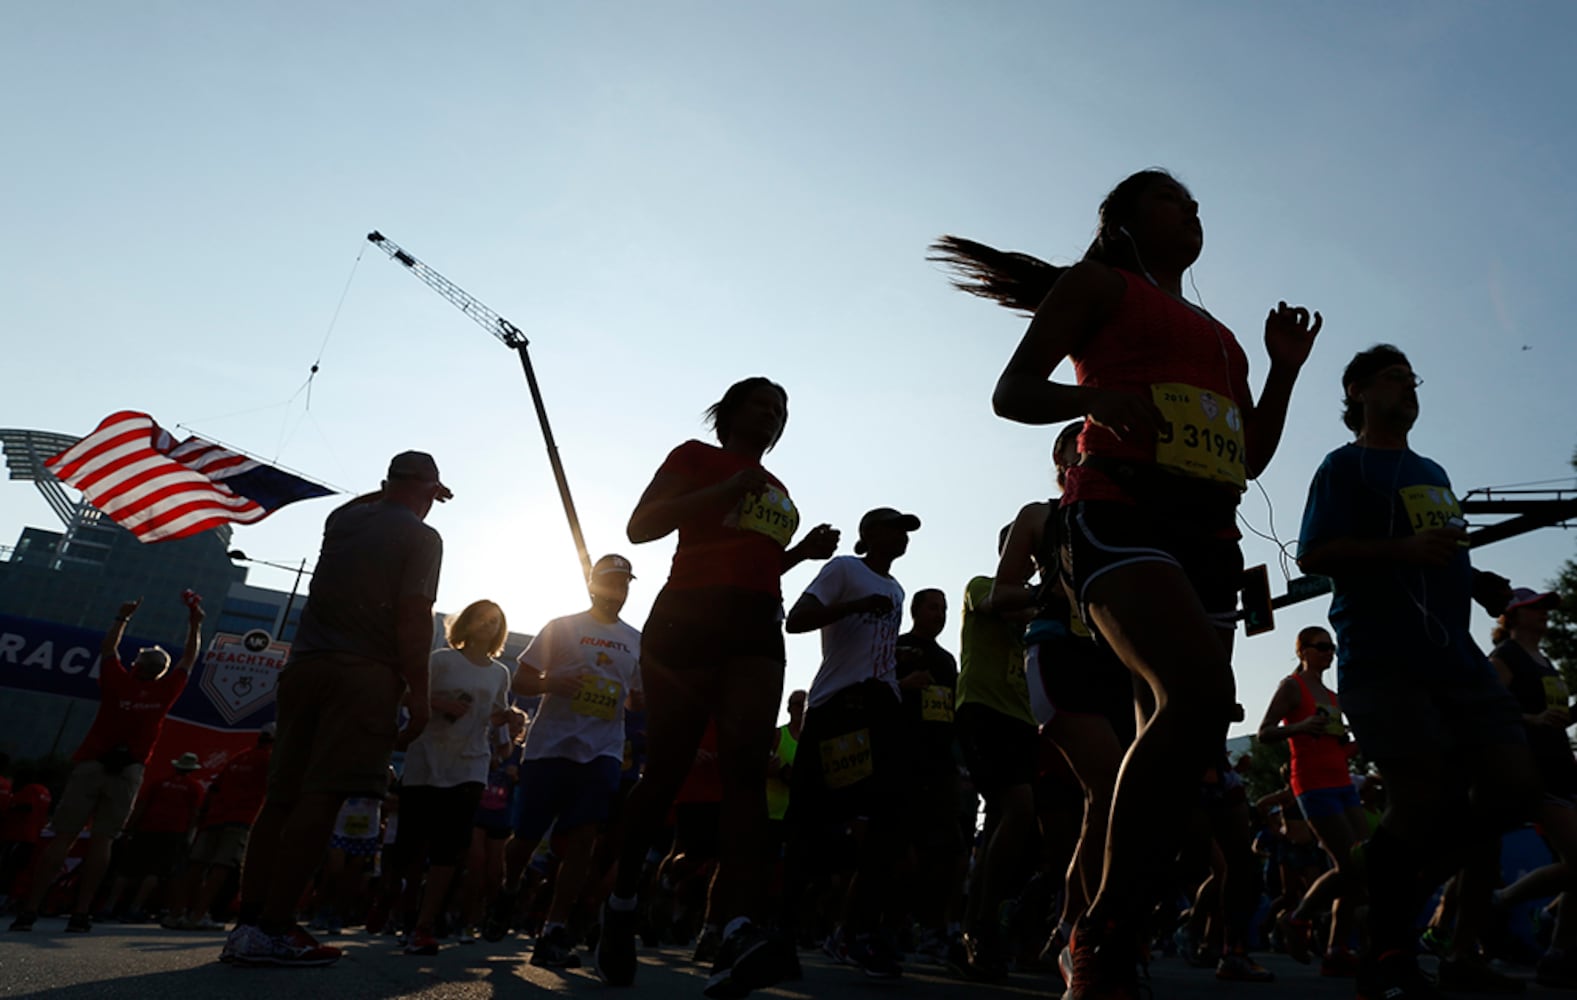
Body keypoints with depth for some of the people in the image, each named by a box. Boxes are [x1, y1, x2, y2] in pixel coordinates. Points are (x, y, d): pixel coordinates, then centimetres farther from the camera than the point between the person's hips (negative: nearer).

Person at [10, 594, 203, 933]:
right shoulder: (165, 691, 2)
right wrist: (195, 621, 20)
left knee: (63, 837, 0)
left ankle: (29, 908, -2)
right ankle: (81, 912, -5)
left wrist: (123, 618, 27)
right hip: (128, 770, -1)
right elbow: (190, 657, 15)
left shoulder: (117, 682, 1)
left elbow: (108, 649, 19)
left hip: (90, 764, 1)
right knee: (102, 840, -1)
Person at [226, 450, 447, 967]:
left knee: (283, 795, 8)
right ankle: (272, 929, -12)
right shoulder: (421, 537, -3)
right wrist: (418, 690, -10)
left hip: (306, 665, 7)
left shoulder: (344, 519, 16)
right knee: (321, 797, -10)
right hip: (364, 674, -7)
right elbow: (413, 616, -12)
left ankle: (247, 923, 10)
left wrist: (392, 492, 50)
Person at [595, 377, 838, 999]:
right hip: (687, 618, -4)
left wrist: (804, 550, 14)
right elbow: (640, 527, -2)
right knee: (665, 771, -1)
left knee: (747, 768, -15)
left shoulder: (777, 491, 25)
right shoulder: (696, 456, 9)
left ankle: (738, 933, -27)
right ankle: (620, 905, 20)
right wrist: (724, 492, -11)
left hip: (757, 629, 5)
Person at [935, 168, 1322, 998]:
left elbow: (1254, 455, 29)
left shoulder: (1217, 334, 31)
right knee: (1202, 694, -30)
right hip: (1120, 512, -7)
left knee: (1181, 728, -2)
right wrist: (1095, 396, -17)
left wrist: (1286, 369, 19)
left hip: (1209, 534, 8)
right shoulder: (1098, 284, 13)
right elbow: (1012, 392, 2)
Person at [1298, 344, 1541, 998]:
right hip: (1384, 659, -8)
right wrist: (1403, 550, -21)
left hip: (1456, 655, 8)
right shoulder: (1345, 465, 3)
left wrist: (1481, 584, 12)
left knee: (1514, 789, -3)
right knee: (1427, 801, -14)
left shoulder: (1433, 473, 27)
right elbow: (1312, 555, -9)